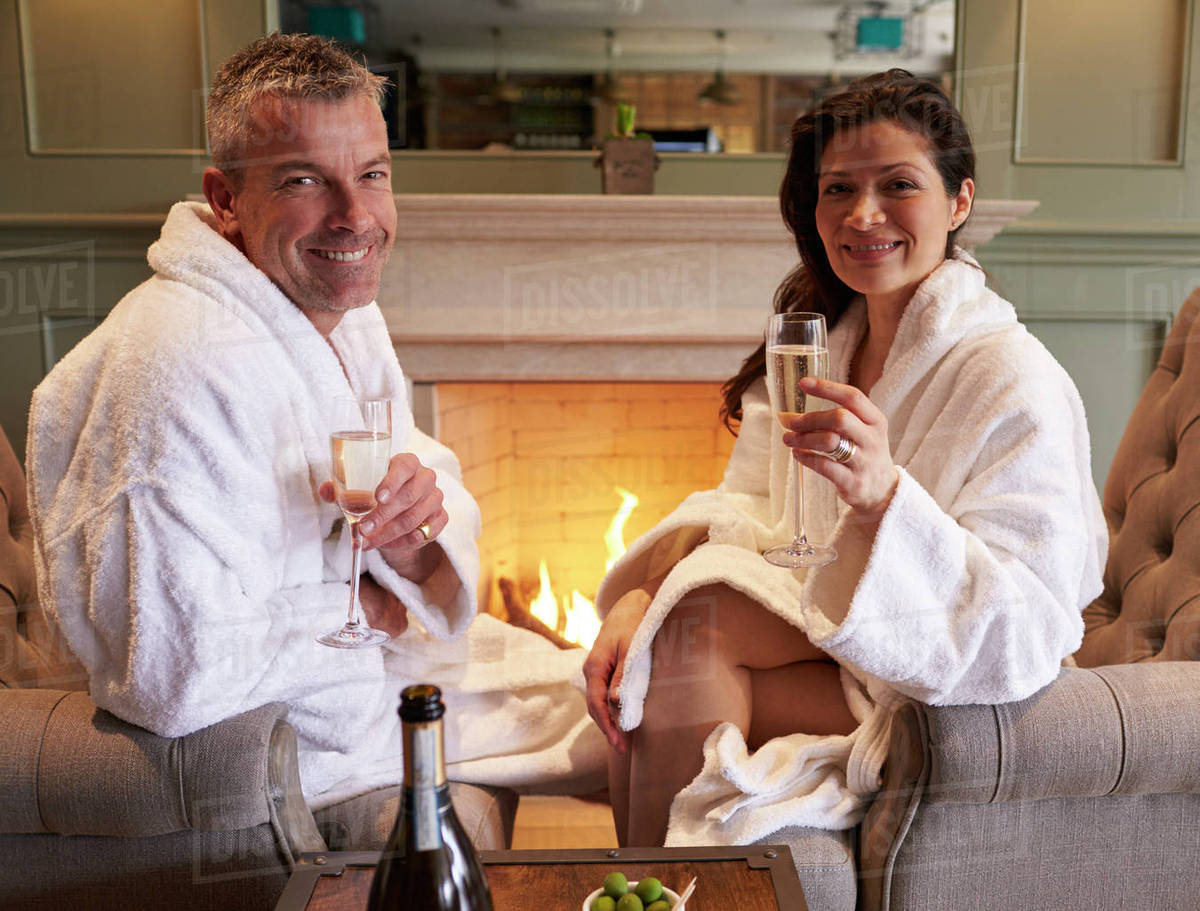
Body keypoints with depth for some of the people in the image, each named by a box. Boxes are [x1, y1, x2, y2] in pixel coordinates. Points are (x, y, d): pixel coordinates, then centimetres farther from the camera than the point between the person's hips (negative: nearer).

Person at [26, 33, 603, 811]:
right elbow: (180, 679, -34)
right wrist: (365, 607, -18)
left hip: (379, 655, 9)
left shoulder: (346, 311, 2)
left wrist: (411, 533, -18)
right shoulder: (190, 374, -31)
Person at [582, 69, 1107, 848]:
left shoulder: (1015, 382, -20)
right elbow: (749, 509, 3)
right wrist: (644, 596, -16)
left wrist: (883, 497, -43)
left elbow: (1024, 636, -27)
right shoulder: (818, 343, 4)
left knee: (693, 625, -24)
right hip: (829, 635, 7)